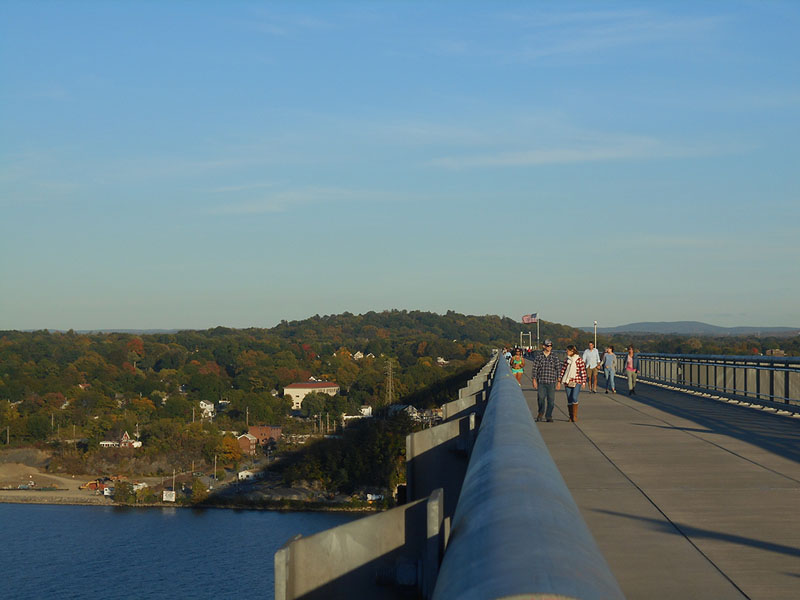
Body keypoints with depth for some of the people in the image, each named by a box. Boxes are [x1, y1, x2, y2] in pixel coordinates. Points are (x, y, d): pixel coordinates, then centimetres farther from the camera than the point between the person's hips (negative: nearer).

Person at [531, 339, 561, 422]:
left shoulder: (554, 357, 5)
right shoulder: (539, 356, 3)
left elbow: (558, 369, 8)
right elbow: (535, 369, 5)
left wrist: (559, 382, 4)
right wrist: (534, 380, -1)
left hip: (551, 382, 1)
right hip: (541, 381, -1)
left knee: (551, 400, -1)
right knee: (541, 399, -2)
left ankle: (549, 416, 9)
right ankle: (541, 413, 23)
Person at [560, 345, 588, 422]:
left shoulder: (579, 360, -3)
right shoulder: (566, 360, 8)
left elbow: (583, 371, -1)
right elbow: (563, 369, 13)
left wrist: (584, 381, -3)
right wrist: (560, 378, 6)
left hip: (576, 382, -4)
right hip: (567, 382, 4)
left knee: (574, 398, -17)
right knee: (569, 400, 4)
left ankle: (575, 416, -8)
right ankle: (571, 417, 12)